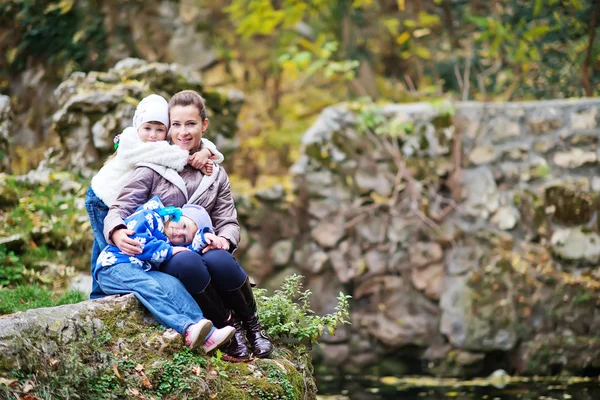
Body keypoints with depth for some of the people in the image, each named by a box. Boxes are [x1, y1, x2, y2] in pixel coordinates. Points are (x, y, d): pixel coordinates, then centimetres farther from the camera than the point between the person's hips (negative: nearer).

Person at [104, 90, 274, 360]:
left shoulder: (216, 175, 16)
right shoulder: (152, 170, 4)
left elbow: (228, 221, 12)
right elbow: (119, 209, -2)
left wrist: (224, 240, -15)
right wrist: (117, 232, -28)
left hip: (203, 248, 3)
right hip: (164, 257, -2)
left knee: (218, 261, -37)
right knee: (188, 263, -40)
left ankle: (251, 324, -10)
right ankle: (227, 327, -18)